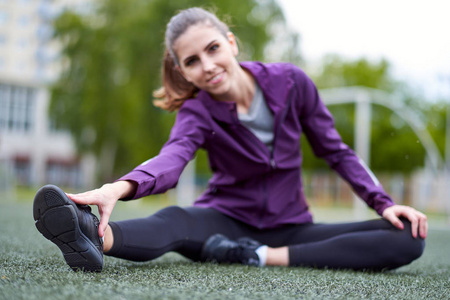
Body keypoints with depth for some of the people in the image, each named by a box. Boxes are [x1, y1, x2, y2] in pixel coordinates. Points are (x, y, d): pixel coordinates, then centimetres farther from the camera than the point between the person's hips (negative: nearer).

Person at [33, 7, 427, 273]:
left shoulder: (290, 82, -9)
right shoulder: (197, 112, -13)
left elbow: (336, 151, 2)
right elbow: (171, 159, -37)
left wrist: (384, 203, -10)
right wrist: (118, 188, -59)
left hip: (290, 228, 2)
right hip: (227, 222, -2)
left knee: (408, 239, -19)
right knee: (175, 220, -35)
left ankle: (261, 257, -30)